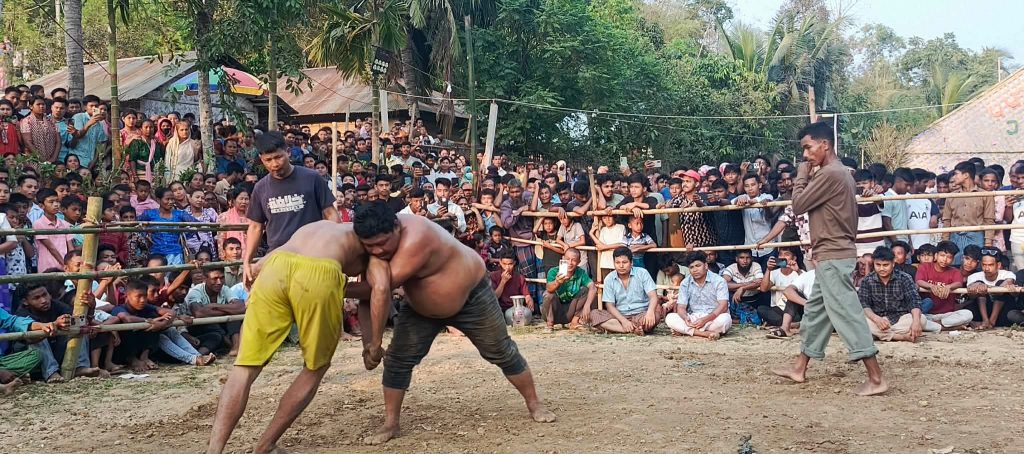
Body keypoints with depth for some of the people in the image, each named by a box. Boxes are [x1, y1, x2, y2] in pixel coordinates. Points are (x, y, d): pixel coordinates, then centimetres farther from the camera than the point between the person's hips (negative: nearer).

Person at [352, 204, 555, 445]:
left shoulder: (416, 237, -40)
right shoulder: (374, 248, -16)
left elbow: (383, 286, -43)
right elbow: (369, 293, -15)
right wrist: (368, 342, -20)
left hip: (471, 296, -6)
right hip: (421, 308, 6)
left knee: (502, 352, 6)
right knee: (397, 360, -5)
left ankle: (535, 404, 25)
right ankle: (390, 424, 6)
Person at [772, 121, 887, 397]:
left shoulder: (829, 174, -19)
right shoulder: (839, 172, 14)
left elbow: (798, 206, -12)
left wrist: (801, 176, -4)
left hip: (833, 257, -11)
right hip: (833, 255, 11)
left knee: (846, 314, -10)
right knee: (815, 310, 18)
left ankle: (876, 378, -9)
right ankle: (800, 369, 28)